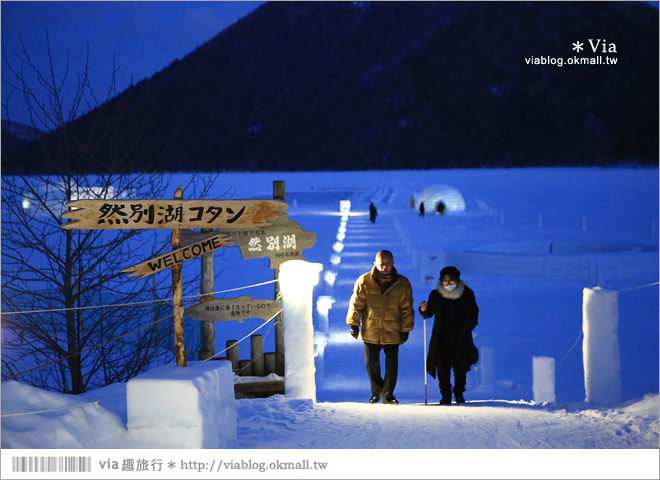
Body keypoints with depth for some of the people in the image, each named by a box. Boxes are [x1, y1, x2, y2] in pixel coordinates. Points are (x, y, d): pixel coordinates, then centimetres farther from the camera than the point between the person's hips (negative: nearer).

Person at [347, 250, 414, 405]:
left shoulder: (402, 284, -2)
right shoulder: (364, 281, -4)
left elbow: (407, 309, 3)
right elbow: (356, 304, 2)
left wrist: (406, 329, 1)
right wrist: (354, 323, -1)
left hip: (392, 332, 0)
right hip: (370, 332, 0)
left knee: (392, 363, 2)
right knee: (371, 363, 7)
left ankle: (388, 394, 15)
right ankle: (377, 392, 26)